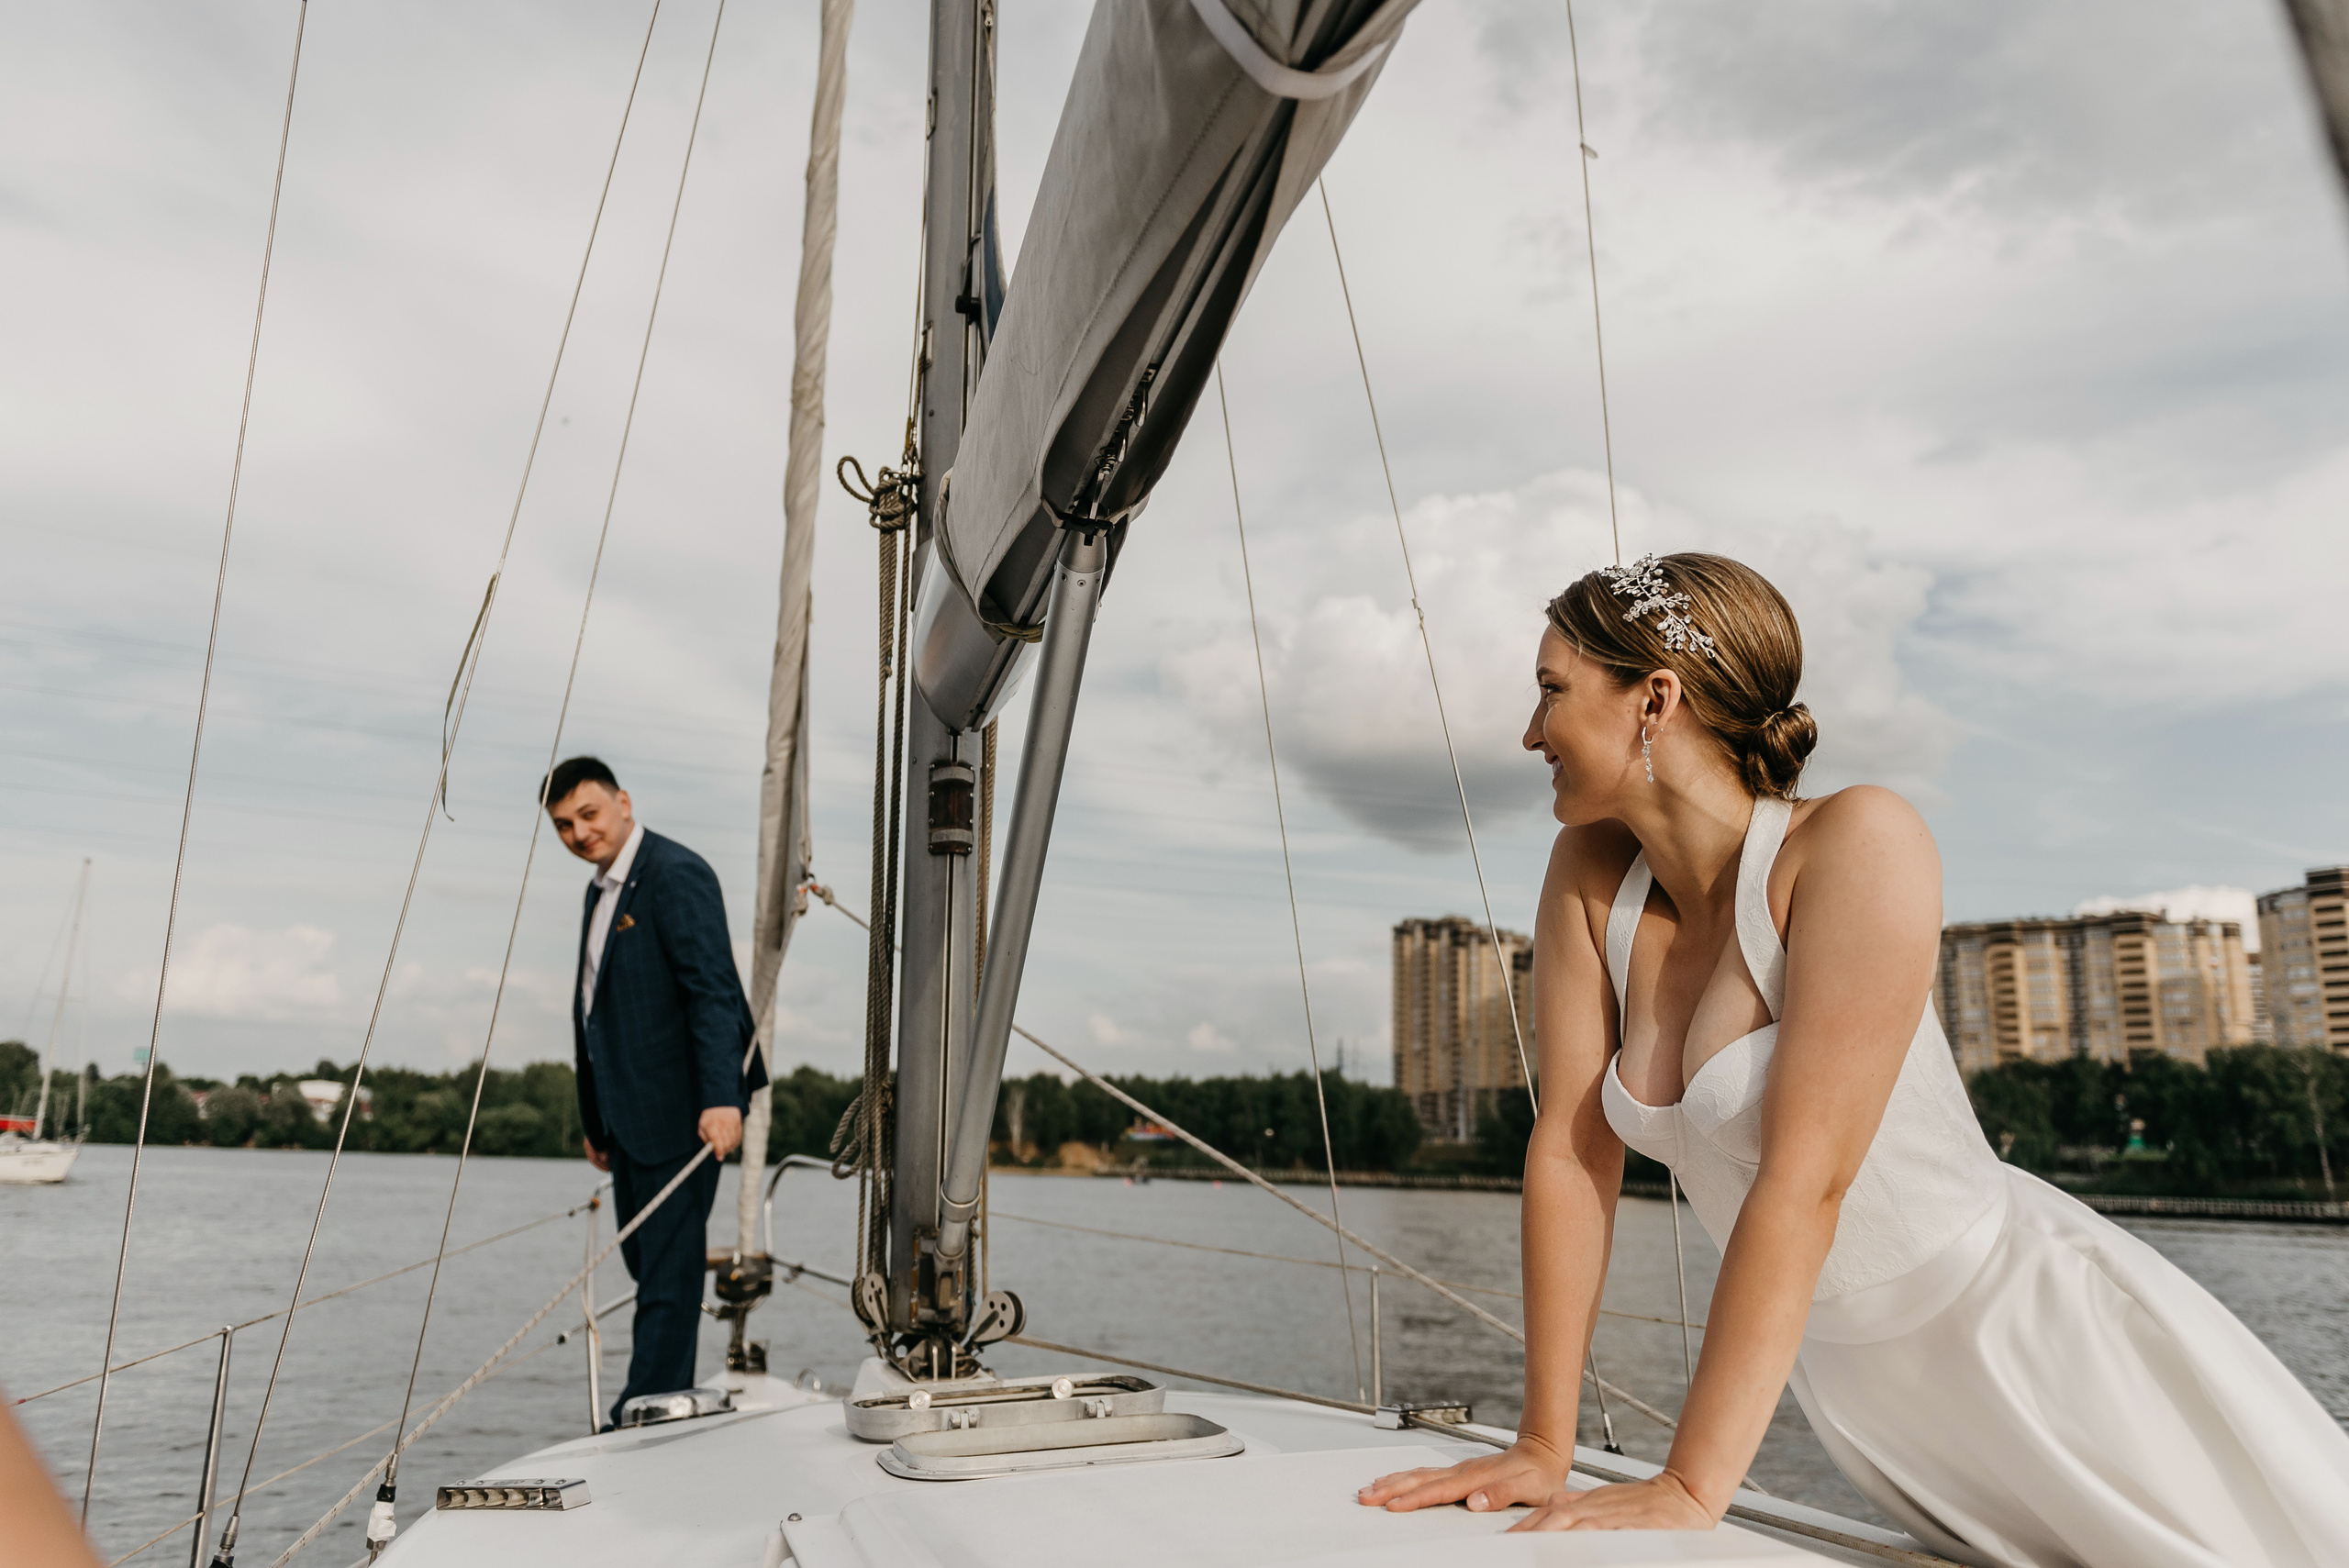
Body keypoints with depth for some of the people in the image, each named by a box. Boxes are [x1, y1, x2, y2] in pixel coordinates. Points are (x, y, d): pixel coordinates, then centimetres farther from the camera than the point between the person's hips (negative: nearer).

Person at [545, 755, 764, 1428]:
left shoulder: (675, 874, -13)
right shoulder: (601, 889, 16)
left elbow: (713, 990, -21)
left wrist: (722, 1098, -29)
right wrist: (594, 1119, 22)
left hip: (681, 1111, -10)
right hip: (628, 1112, 10)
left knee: (669, 1267, -4)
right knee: (643, 1257, 16)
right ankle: (672, 1400, 28)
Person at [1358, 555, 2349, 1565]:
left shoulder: (1861, 842, -25)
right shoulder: (1590, 875, -9)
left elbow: (1804, 1177, -29)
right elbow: (1571, 1147, -10)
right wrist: (1544, 1446, -10)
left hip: (2037, 1339, -5)